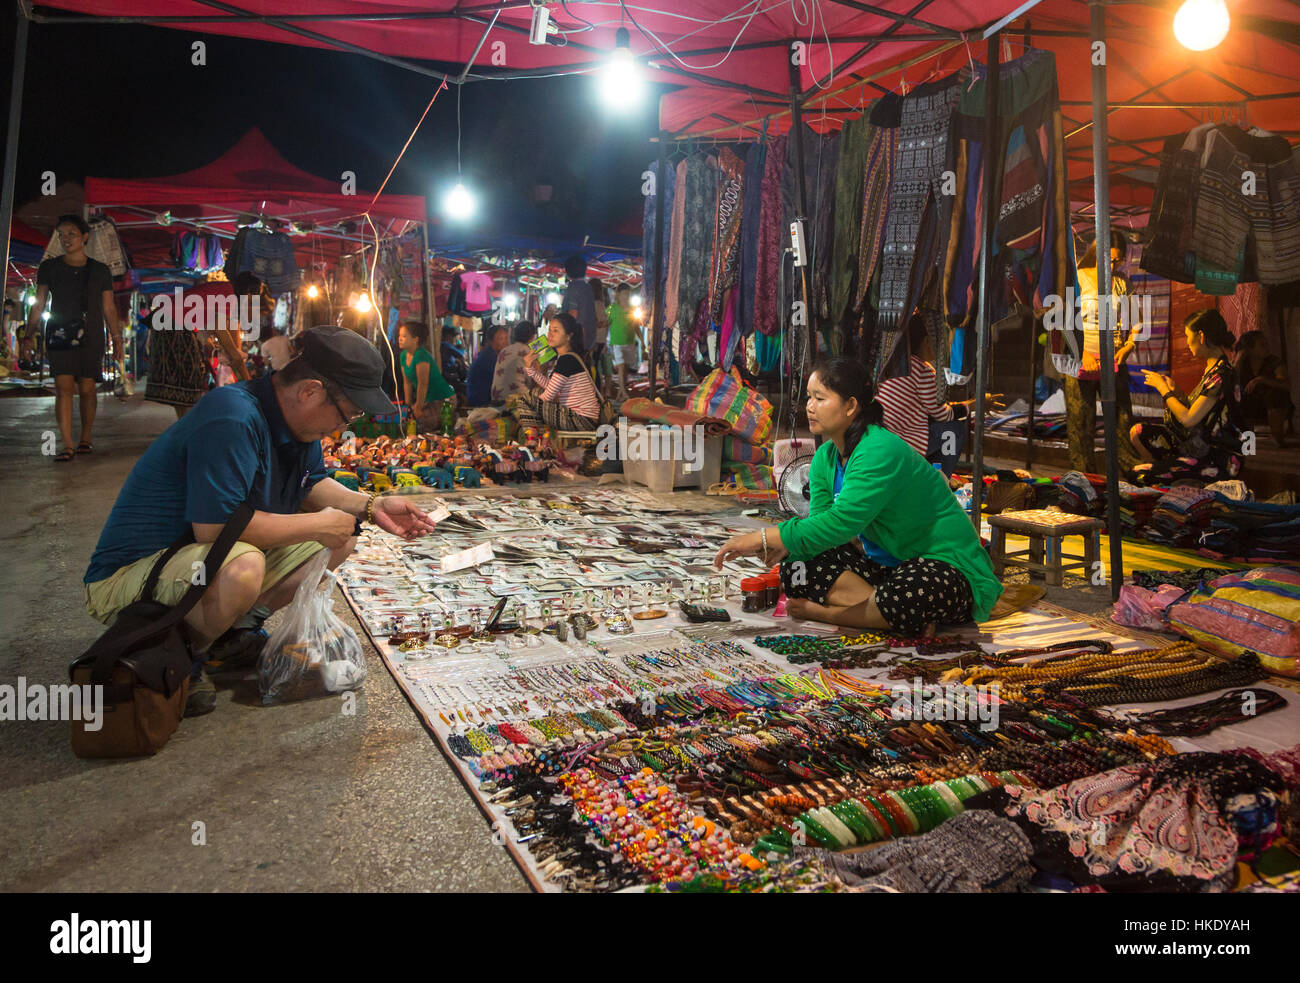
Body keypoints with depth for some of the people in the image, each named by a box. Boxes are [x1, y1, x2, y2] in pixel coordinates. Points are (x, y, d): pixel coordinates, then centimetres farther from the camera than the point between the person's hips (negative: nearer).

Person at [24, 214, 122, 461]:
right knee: (64, 387, -10)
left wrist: (116, 338, 4)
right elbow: (39, 304, 9)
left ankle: (85, 439, 13)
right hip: (59, 336, 0)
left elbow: (109, 308, 12)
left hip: (91, 338, 1)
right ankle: (67, 445, -14)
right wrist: (29, 334, 0)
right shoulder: (49, 268, 10)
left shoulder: (100, 271, 11)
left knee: (87, 388, -1)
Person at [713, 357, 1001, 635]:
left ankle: (825, 612, -16)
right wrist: (782, 545, -23)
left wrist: (765, 538, -31)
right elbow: (820, 521, 0)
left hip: (945, 568, -8)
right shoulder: (825, 457, 3)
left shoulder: (881, 452, -25)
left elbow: (841, 522, -32)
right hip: (885, 564, 9)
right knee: (796, 568, -8)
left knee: (910, 594, -43)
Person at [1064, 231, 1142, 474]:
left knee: (1123, 422, 3)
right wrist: (1082, 353, -16)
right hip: (1080, 362, -3)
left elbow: (1136, 322, 19)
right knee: (1081, 424, -2)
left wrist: (1128, 346, 1)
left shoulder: (1121, 284, 12)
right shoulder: (1078, 279, -1)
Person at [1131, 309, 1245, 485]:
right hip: (1201, 446, 9)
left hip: (1219, 459, -9)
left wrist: (1163, 388, -9)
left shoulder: (1222, 374, -20)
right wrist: (1174, 389, 7)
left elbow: (1188, 419, -21)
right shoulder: (1211, 368, 9)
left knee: (1139, 475, -19)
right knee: (1138, 432, 5)